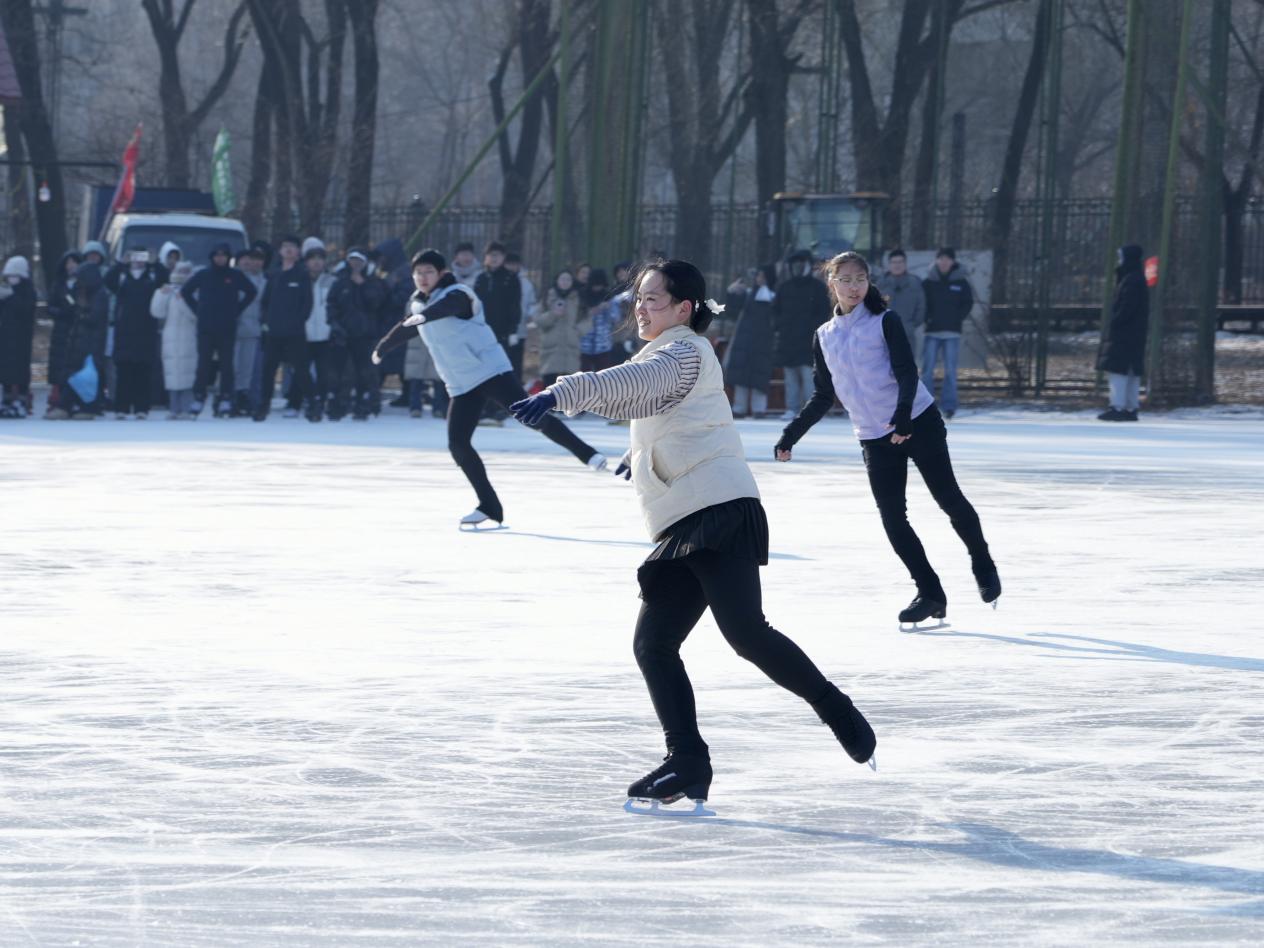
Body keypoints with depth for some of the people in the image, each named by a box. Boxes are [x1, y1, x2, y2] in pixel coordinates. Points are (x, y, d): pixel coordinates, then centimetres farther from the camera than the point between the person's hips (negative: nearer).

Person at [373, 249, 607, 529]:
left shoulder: (456, 294, -10)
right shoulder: (418, 304, 13)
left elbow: (445, 307, -35)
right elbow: (405, 328, 35)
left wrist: (424, 316, -56)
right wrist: (382, 348, 52)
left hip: (490, 370, -7)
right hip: (461, 386, 7)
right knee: (458, 445, -5)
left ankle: (586, 453, -18)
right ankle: (489, 507, 3)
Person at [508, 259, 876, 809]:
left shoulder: (684, 351, -4)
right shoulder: (673, 356, 26)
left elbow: (637, 384, -25)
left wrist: (564, 393, -38)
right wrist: (641, 454, 57)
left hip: (720, 510, -10)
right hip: (682, 529, 10)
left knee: (746, 633, -20)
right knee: (652, 645, 0)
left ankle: (837, 712, -4)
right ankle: (688, 763, -1)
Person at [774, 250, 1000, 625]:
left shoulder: (885, 322, -3)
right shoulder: (824, 337, 10)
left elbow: (907, 373, -13)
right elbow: (823, 397, 16)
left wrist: (902, 417, -29)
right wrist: (790, 436, 9)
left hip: (917, 422, -4)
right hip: (874, 438, 4)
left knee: (948, 497, -1)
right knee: (892, 518, -4)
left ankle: (983, 566, 22)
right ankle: (930, 593, 5)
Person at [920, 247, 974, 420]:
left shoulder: (961, 283, 5)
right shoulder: (928, 283, 6)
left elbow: (968, 303, 5)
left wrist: (957, 318, -6)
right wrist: (927, 318, -7)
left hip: (952, 332, 0)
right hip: (932, 331, 1)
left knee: (950, 370, -1)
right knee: (927, 368, -4)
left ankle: (949, 405, 2)